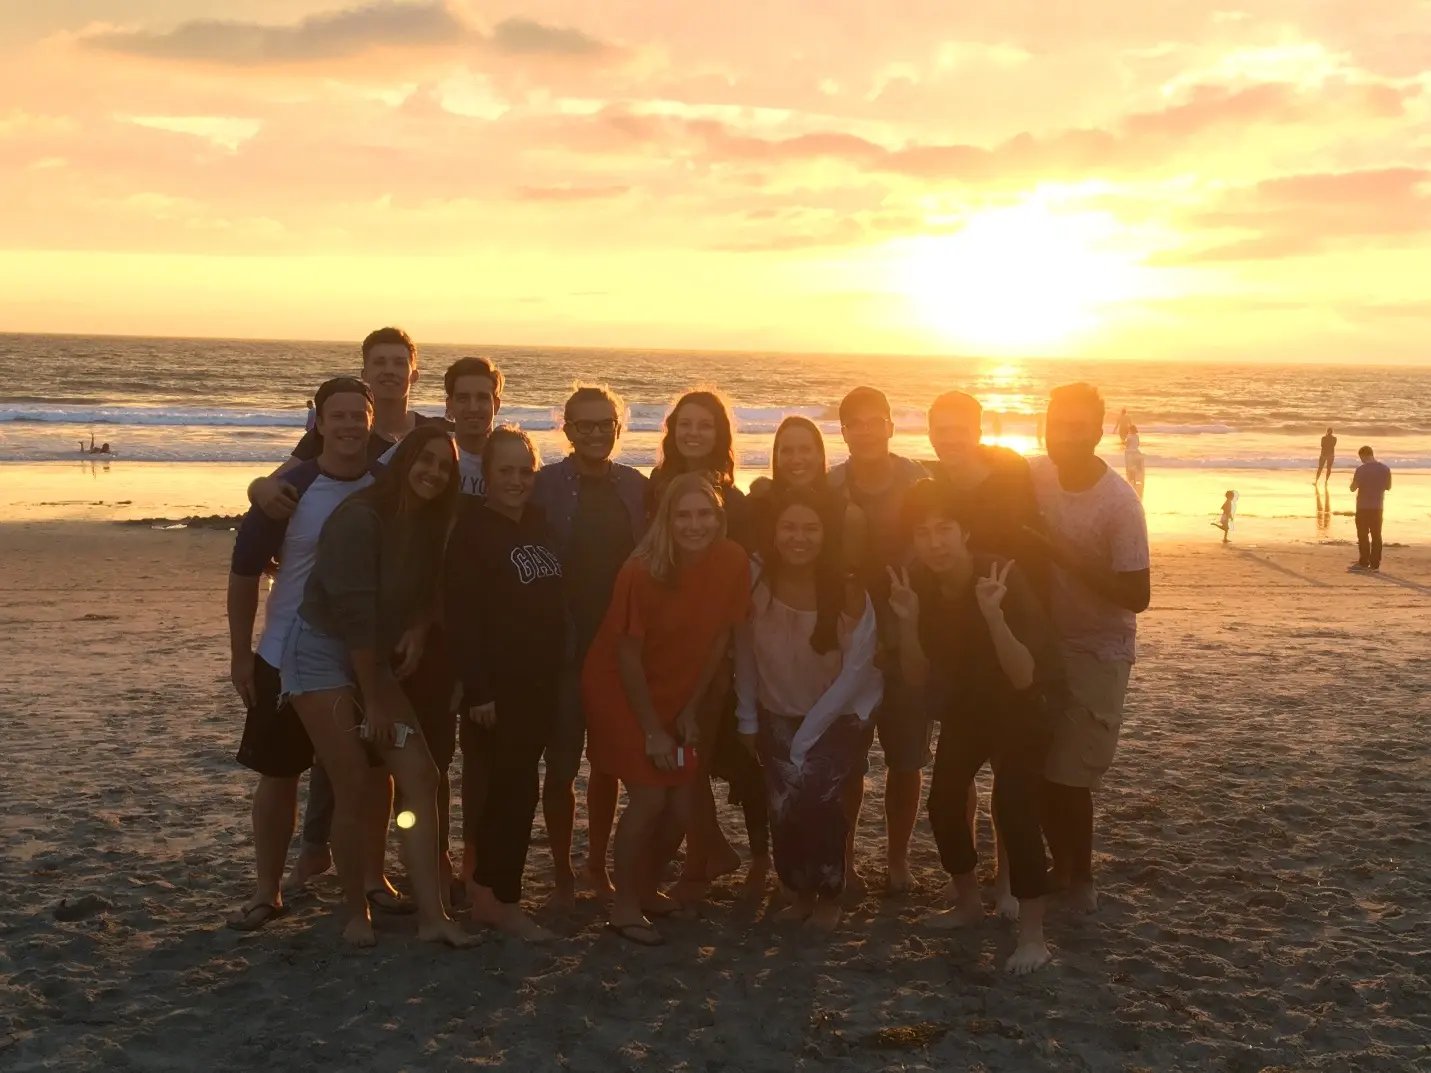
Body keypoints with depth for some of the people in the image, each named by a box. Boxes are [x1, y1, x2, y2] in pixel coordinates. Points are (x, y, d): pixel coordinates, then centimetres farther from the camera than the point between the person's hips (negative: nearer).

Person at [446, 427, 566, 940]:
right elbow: (461, 615, -15)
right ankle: (503, 900, 6)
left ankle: (486, 891, 25)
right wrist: (478, 689, -19)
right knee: (517, 787, -5)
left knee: (510, 785, 13)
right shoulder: (472, 530, -10)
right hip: (498, 685, -7)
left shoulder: (539, 523, 11)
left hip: (541, 681, 7)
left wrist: (559, 672, 9)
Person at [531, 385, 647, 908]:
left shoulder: (636, 487, 4)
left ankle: (596, 865, 26)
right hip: (566, 648, -3)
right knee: (562, 766, 2)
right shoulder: (545, 486, -5)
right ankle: (562, 874, 14)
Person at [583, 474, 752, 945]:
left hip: (676, 694, 5)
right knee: (649, 797, -12)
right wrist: (651, 731, -15)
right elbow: (628, 654, -18)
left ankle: (647, 888, 28)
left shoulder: (733, 561, -14)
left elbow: (719, 638, -3)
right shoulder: (642, 571, -25)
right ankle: (624, 906, 5)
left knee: (681, 806, 4)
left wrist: (690, 710, 0)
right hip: (620, 690, -5)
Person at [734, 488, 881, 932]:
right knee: (783, 807, -9)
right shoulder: (756, 584, -14)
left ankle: (829, 895, 6)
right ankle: (801, 891, 19)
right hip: (778, 715, 2)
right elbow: (745, 655, -4)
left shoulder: (848, 593, -20)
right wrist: (747, 719, -1)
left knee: (811, 796, -20)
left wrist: (807, 735, -17)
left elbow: (855, 672, -17)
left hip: (840, 716, -2)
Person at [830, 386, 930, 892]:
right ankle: (841, 858, 18)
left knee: (906, 759, 6)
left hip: (907, 643, 0)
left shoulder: (919, 484, -3)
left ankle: (898, 858, 21)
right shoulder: (828, 489, -2)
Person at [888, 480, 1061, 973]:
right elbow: (918, 679, -13)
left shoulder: (1004, 577, -31)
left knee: (1013, 805, -17)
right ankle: (968, 902, 30)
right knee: (943, 801, 7)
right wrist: (908, 622, -29)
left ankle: (1033, 934, -7)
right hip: (966, 707, 6)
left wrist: (992, 614, -47)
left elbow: (1023, 677, -34)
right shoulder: (918, 586, -16)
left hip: (1020, 709, -5)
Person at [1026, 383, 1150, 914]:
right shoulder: (1037, 476, -7)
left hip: (1098, 651, -4)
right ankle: (1062, 867, 29)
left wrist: (1069, 557, -26)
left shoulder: (1119, 503, -20)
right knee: (1038, 768, 9)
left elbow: (1136, 596, -20)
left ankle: (1081, 876, 21)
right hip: (1044, 640, 4)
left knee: (1069, 776, -2)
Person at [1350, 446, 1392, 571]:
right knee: (1376, 535, 9)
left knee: (1363, 535, 2)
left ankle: (1363, 563, 3)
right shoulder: (1385, 468, 0)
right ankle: (1375, 564, 9)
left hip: (1363, 507, -4)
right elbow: (1388, 487, 10)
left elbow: (1353, 488, -12)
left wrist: (1354, 482, 8)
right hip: (1378, 506, 5)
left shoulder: (1361, 469, -15)